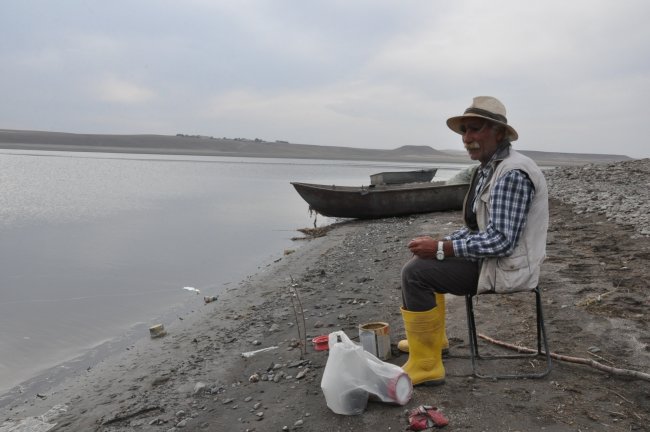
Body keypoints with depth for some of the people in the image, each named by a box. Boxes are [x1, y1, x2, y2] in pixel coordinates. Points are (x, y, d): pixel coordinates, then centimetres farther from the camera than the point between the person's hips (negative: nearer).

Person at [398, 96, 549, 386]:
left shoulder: (513, 173, -22)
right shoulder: (488, 169, 9)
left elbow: (501, 240, -28)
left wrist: (442, 248, -25)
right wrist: (439, 243, 1)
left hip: (506, 267, -10)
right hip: (491, 255, 10)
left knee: (415, 272, -17)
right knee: (426, 260, 20)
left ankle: (425, 365, -8)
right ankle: (432, 337, 30)